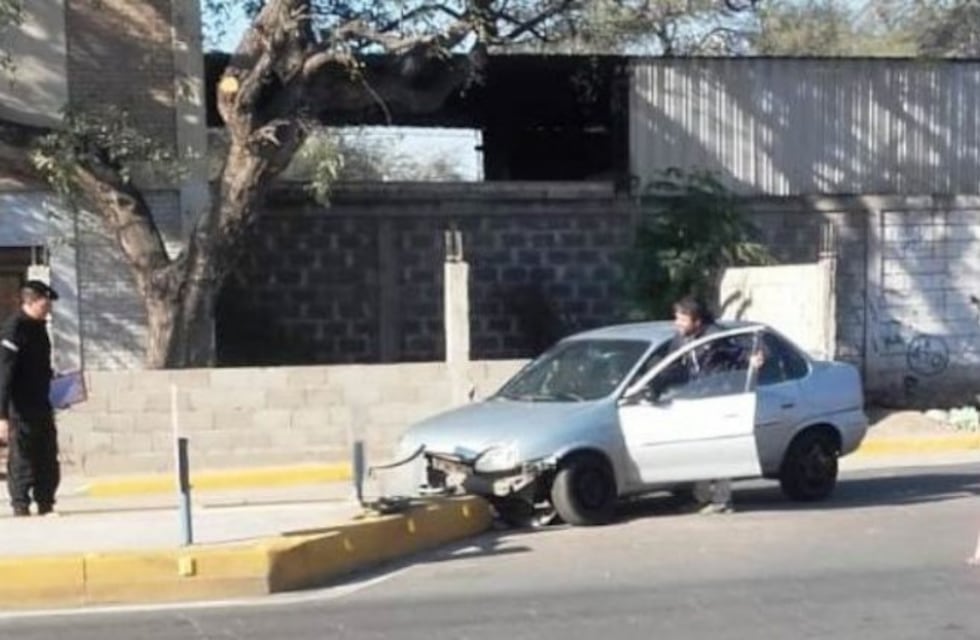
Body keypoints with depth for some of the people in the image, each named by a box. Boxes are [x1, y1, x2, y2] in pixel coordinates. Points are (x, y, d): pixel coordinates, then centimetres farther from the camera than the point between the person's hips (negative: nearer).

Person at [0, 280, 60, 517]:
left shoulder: (39, 327, 11)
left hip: (41, 405, 8)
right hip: (20, 408, -8)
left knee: (48, 459, 10)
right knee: (22, 459, -1)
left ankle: (46, 505, 19)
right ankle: (21, 507, 8)